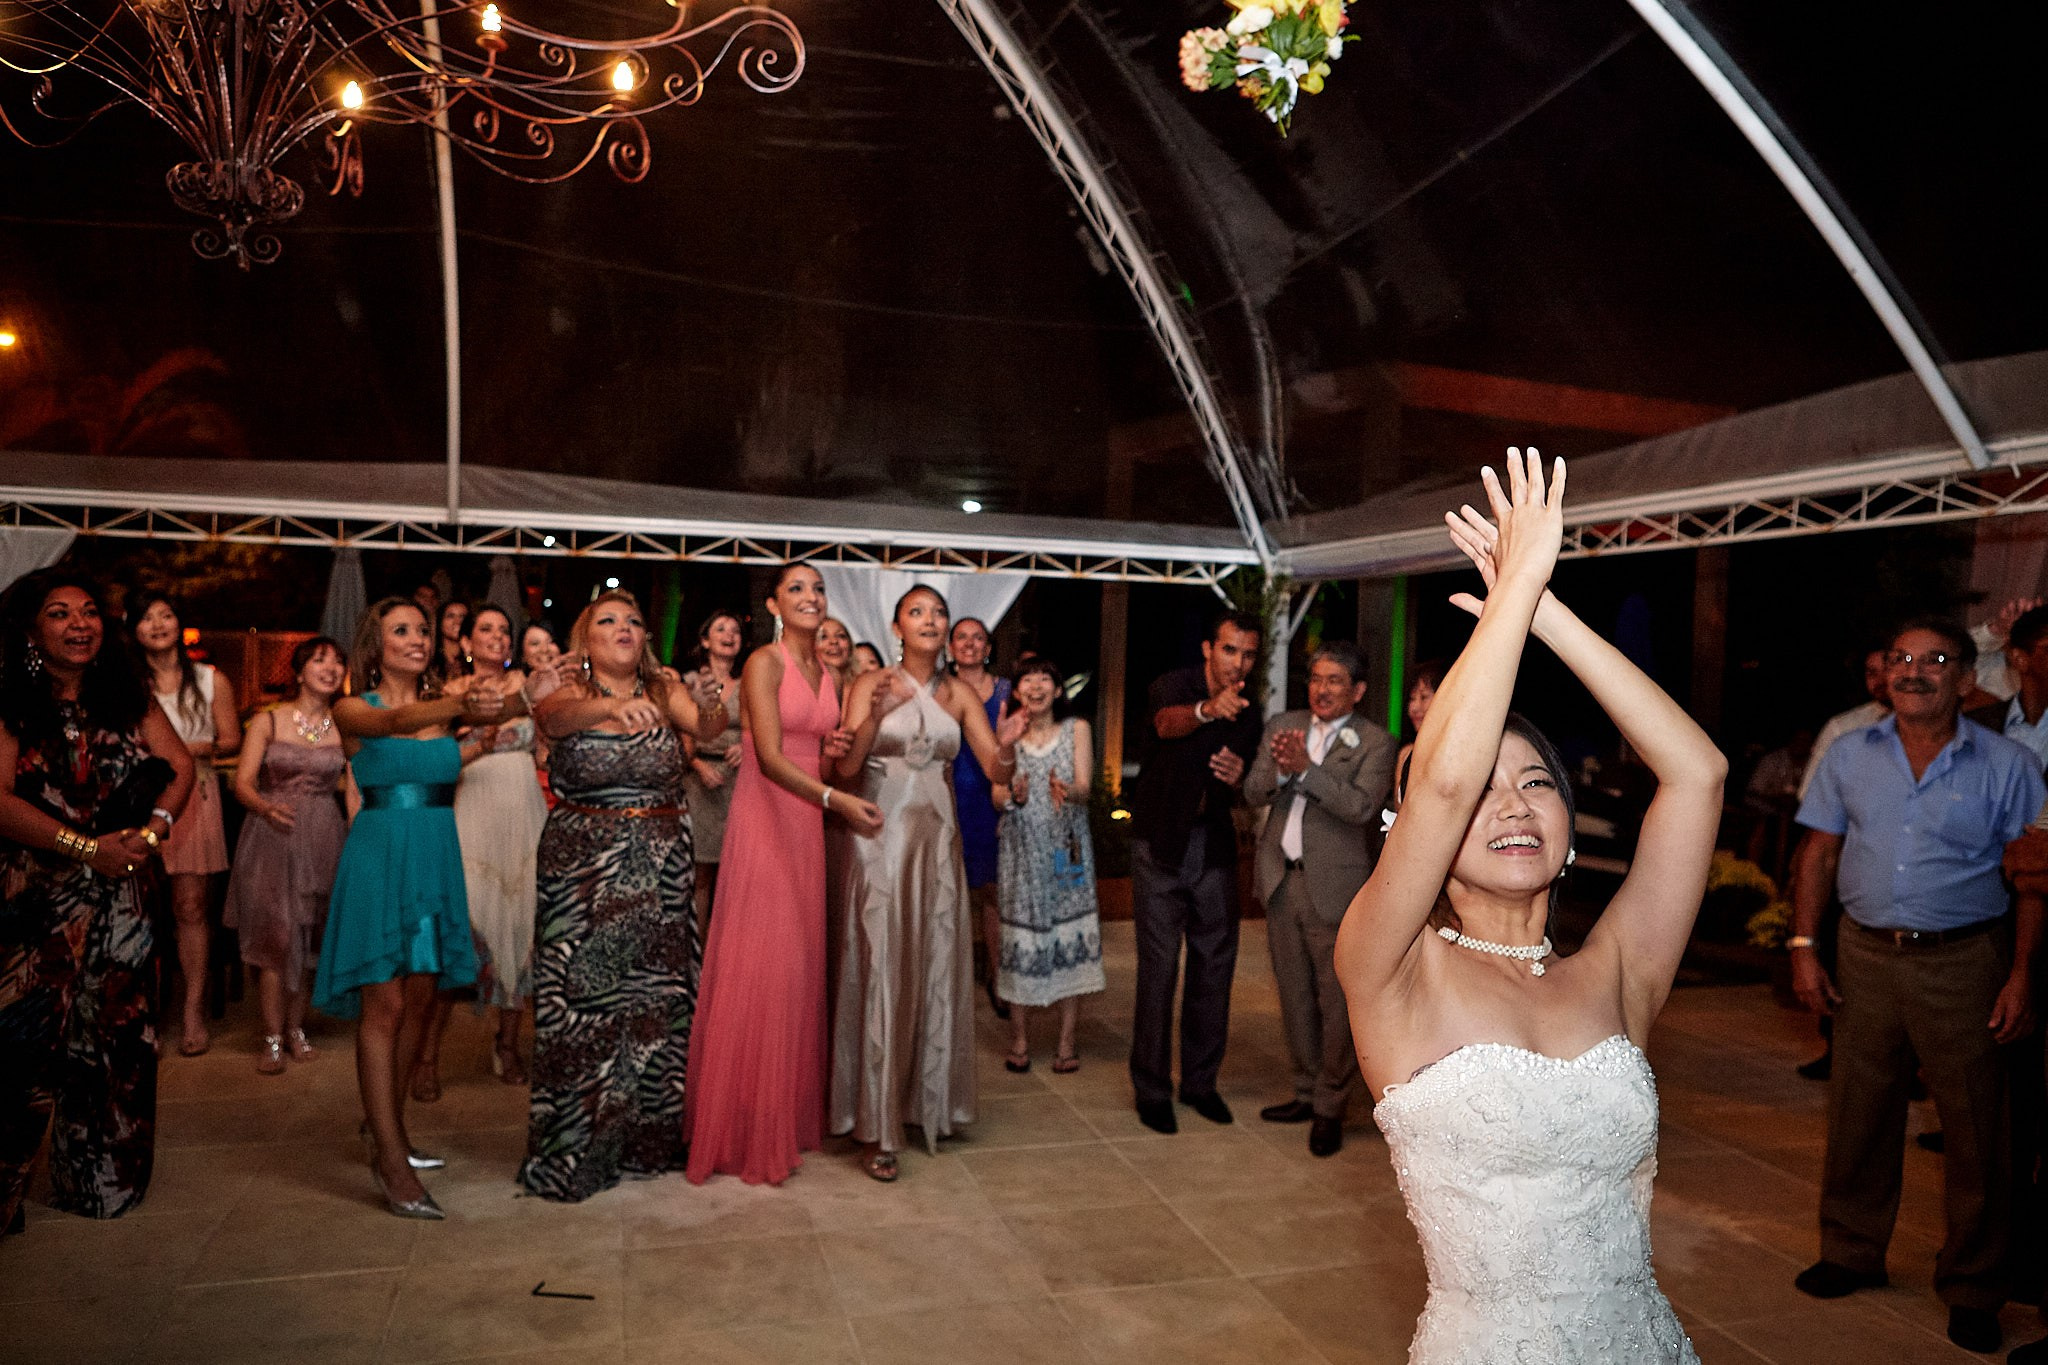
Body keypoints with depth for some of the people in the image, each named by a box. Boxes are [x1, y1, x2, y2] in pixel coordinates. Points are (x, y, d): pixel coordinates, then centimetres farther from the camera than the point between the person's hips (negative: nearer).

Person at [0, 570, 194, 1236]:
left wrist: (150, 831, -13)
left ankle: (99, 1181, 21)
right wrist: (87, 847, -17)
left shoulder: (129, 700, 8)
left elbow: (180, 767, 3)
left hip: (114, 904, 4)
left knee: (113, 1040, 7)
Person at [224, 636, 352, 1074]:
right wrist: (265, 807, -26)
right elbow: (242, 783, -5)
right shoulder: (267, 721, 0)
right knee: (275, 935, -5)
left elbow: (353, 790, 3)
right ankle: (272, 1038, 6)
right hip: (271, 838, -2)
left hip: (323, 840, 2)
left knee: (309, 937, 7)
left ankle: (296, 1028, 22)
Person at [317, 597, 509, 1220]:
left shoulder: (443, 702, 9)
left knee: (419, 1000, 10)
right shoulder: (354, 709, -3)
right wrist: (458, 706, -43)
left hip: (436, 857, 4)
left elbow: (497, 709, -8)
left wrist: (486, 702, -31)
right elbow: (396, 720, -25)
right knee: (384, 1004, -5)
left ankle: (384, 1125, 28)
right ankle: (390, 1160, -1)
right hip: (379, 856, -4)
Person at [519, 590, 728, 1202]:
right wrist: (613, 706, -46)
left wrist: (713, 710, -39)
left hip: (661, 870, 2)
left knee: (656, 998, 7)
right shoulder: (570, 692, -1)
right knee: (581, 999, 0)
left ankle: (649, 1137, 24)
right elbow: (554, 717, -25)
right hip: (581, 867, -2)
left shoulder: (666, 690, 5)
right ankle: (573, 1150, 15)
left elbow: (704, 726, -14)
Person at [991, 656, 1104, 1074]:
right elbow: (995, 796, 1)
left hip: (1066, 850, -1)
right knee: (1019, 942, -1)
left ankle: (1066, 1042, 6)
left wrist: (1067, 791, -31)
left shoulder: (1077, 729, 3)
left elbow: (1084, 788, -8)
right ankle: (1019, 1040, 12)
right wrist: (1013, 794, -22)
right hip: (1021, 851, 1)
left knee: (1071, 941, -3)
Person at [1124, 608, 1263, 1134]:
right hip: (1161, 843, -5)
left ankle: (1201, 1081, 24)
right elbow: (1168, 723, -36)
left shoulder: (1248, 715, 5)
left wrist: (1238, 778, -11)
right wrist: (1208, 710, -58)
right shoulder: (1175, 685, -11)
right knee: (1158, 966, -3)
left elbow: (1245, 794, 14)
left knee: (1215, 963, 9)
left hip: (1214, 844, 5)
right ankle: (1151, 1089, 10)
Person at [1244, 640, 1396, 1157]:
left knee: (1337, 1002, 2)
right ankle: (1307, 1093, 31)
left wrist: (1305, 768, -28)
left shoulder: (1375, 743, -7)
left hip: (1334, 887, -5)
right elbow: (1253, 792, 1)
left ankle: (1330, 1109, 17)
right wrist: (1279, 770, -20)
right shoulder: (1282, 725, 7)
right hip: (1281, 881, 5)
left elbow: (1361, 807, -21)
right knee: (1295, 995, 16)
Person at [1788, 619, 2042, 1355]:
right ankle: (1852, 1252, 28)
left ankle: (1972, 1287, 22)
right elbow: (1819, 854, 7)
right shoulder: (1850, 755, 5)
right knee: (1857, 1113, 11)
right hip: (1866, 955, 2)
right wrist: (1803, 948, 1)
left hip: (1964, 962, -2)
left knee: (1975, 1126, 5)